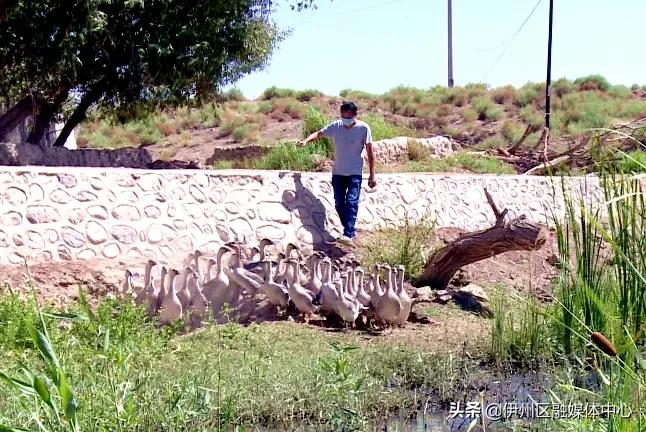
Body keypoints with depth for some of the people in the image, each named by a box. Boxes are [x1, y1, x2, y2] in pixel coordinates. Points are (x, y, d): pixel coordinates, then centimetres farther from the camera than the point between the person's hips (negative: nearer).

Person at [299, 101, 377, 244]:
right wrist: (306, 140, -14)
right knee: (339, 204, 5)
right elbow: (319, 133, 8)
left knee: (351, 202, -17)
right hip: (338, 173, 4)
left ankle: (348, 234, -24)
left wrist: (372, 175, -8)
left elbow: (370, 152, -7)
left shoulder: (363, 128, -10)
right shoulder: (336, 126, -1)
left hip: (354, 173, -4)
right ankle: (350, 230, 18)